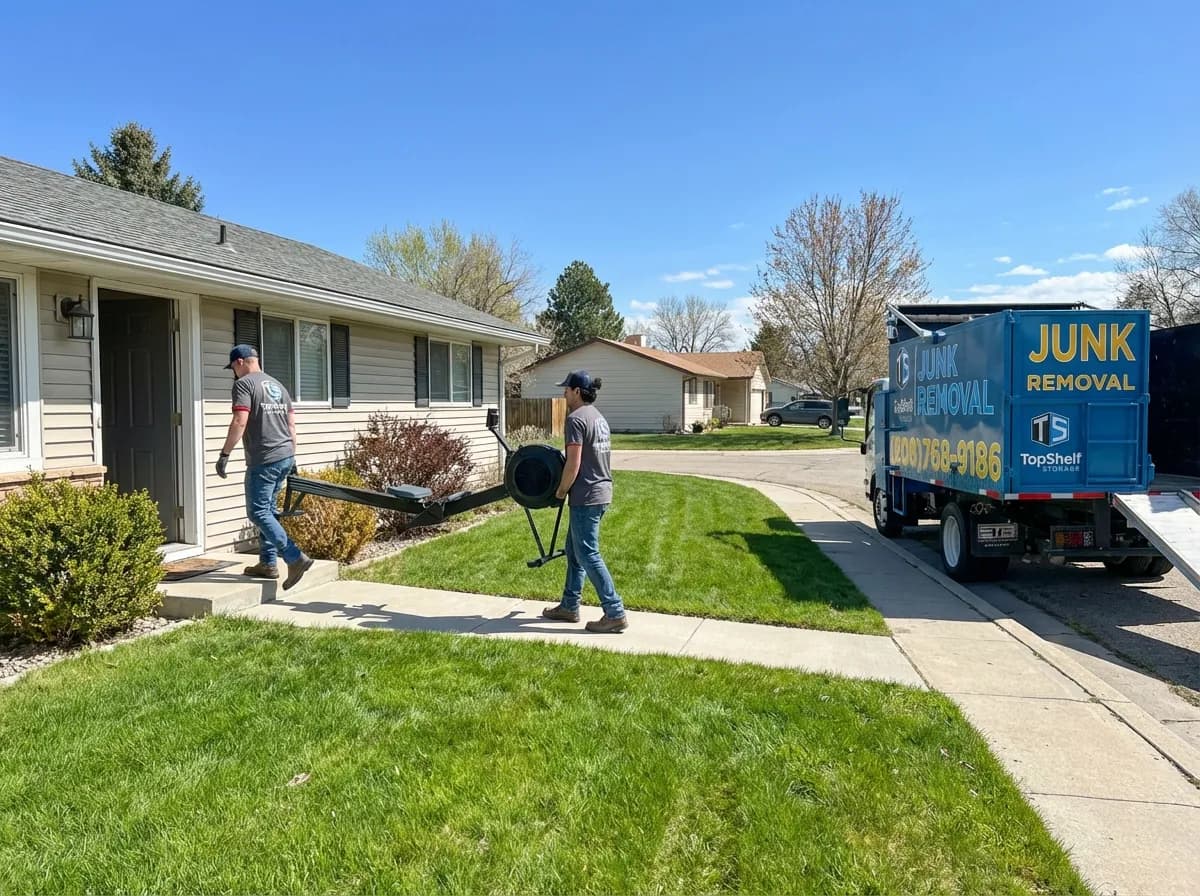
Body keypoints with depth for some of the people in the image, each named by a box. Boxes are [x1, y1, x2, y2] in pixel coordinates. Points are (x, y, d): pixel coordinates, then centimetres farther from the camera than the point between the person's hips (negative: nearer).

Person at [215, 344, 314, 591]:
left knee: (258, 512, -5)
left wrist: (225, 454, -13)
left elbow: (239, 422, -17)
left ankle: (295, 558, -14)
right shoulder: (278, 385, 19)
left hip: (263, 460, -8)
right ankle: (268, 563, 19)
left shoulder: (244, 384, -6)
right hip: (285, 457, 9)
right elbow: (292, 424, 18)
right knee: (267, 510, 17)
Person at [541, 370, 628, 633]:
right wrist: (569, 488, 21)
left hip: (586, 496, -10)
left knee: (588, 555, -4)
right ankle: (569, 606, 26)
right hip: (601, 490, 10)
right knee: (574, 550, 18)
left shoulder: (576, 418, -15)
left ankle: (615, 614, -3)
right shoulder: (599, 417, 14)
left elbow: (573, 464, -20)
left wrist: (561, 490, -5)